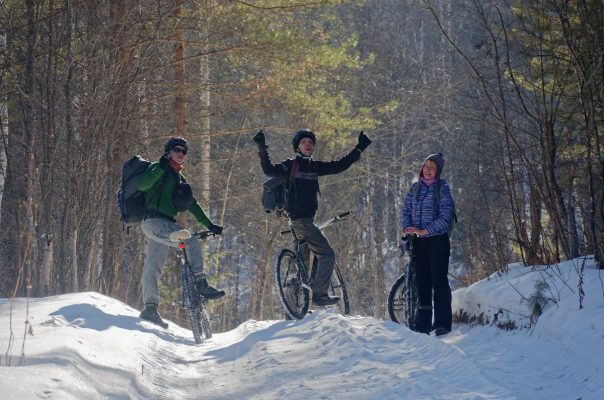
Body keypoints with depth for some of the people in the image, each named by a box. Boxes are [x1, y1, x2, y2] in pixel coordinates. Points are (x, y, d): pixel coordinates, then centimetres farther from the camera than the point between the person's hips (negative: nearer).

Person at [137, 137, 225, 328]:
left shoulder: (178, 178, 22)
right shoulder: (158, 169, -3)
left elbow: (192, 204, 24)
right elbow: (142, 185, -20)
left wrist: (209, 225, 20)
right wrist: (160, 168, -28)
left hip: (165, 223, 9)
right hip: (154, 221, -9)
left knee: (153, 267, 7)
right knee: (192, 241, -21)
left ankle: (150, 308, 7)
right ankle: (200, 284, -22)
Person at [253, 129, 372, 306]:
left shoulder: (316, 167, 14)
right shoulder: (291, 165, -4)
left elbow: (340, 166, 17)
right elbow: (269, 170, -16)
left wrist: (359, 148, 16)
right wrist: (262, 149, -24)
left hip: (308, 217, 8)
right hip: (299, 218, -8)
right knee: (327, 254, -12)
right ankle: (319, 294, -12)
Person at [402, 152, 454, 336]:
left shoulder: (442, 188, -5)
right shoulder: (415, 188, 10)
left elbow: (444, 217, -12)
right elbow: (407, 211, 12)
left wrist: (424, 231, -20)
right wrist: (408, 228, -8)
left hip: (437, 240, -5)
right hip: (419, 242, 5)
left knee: (439, 281, -4)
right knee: (422, 281, 6)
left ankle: (443, 323, -1)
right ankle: (423, 322, 10)